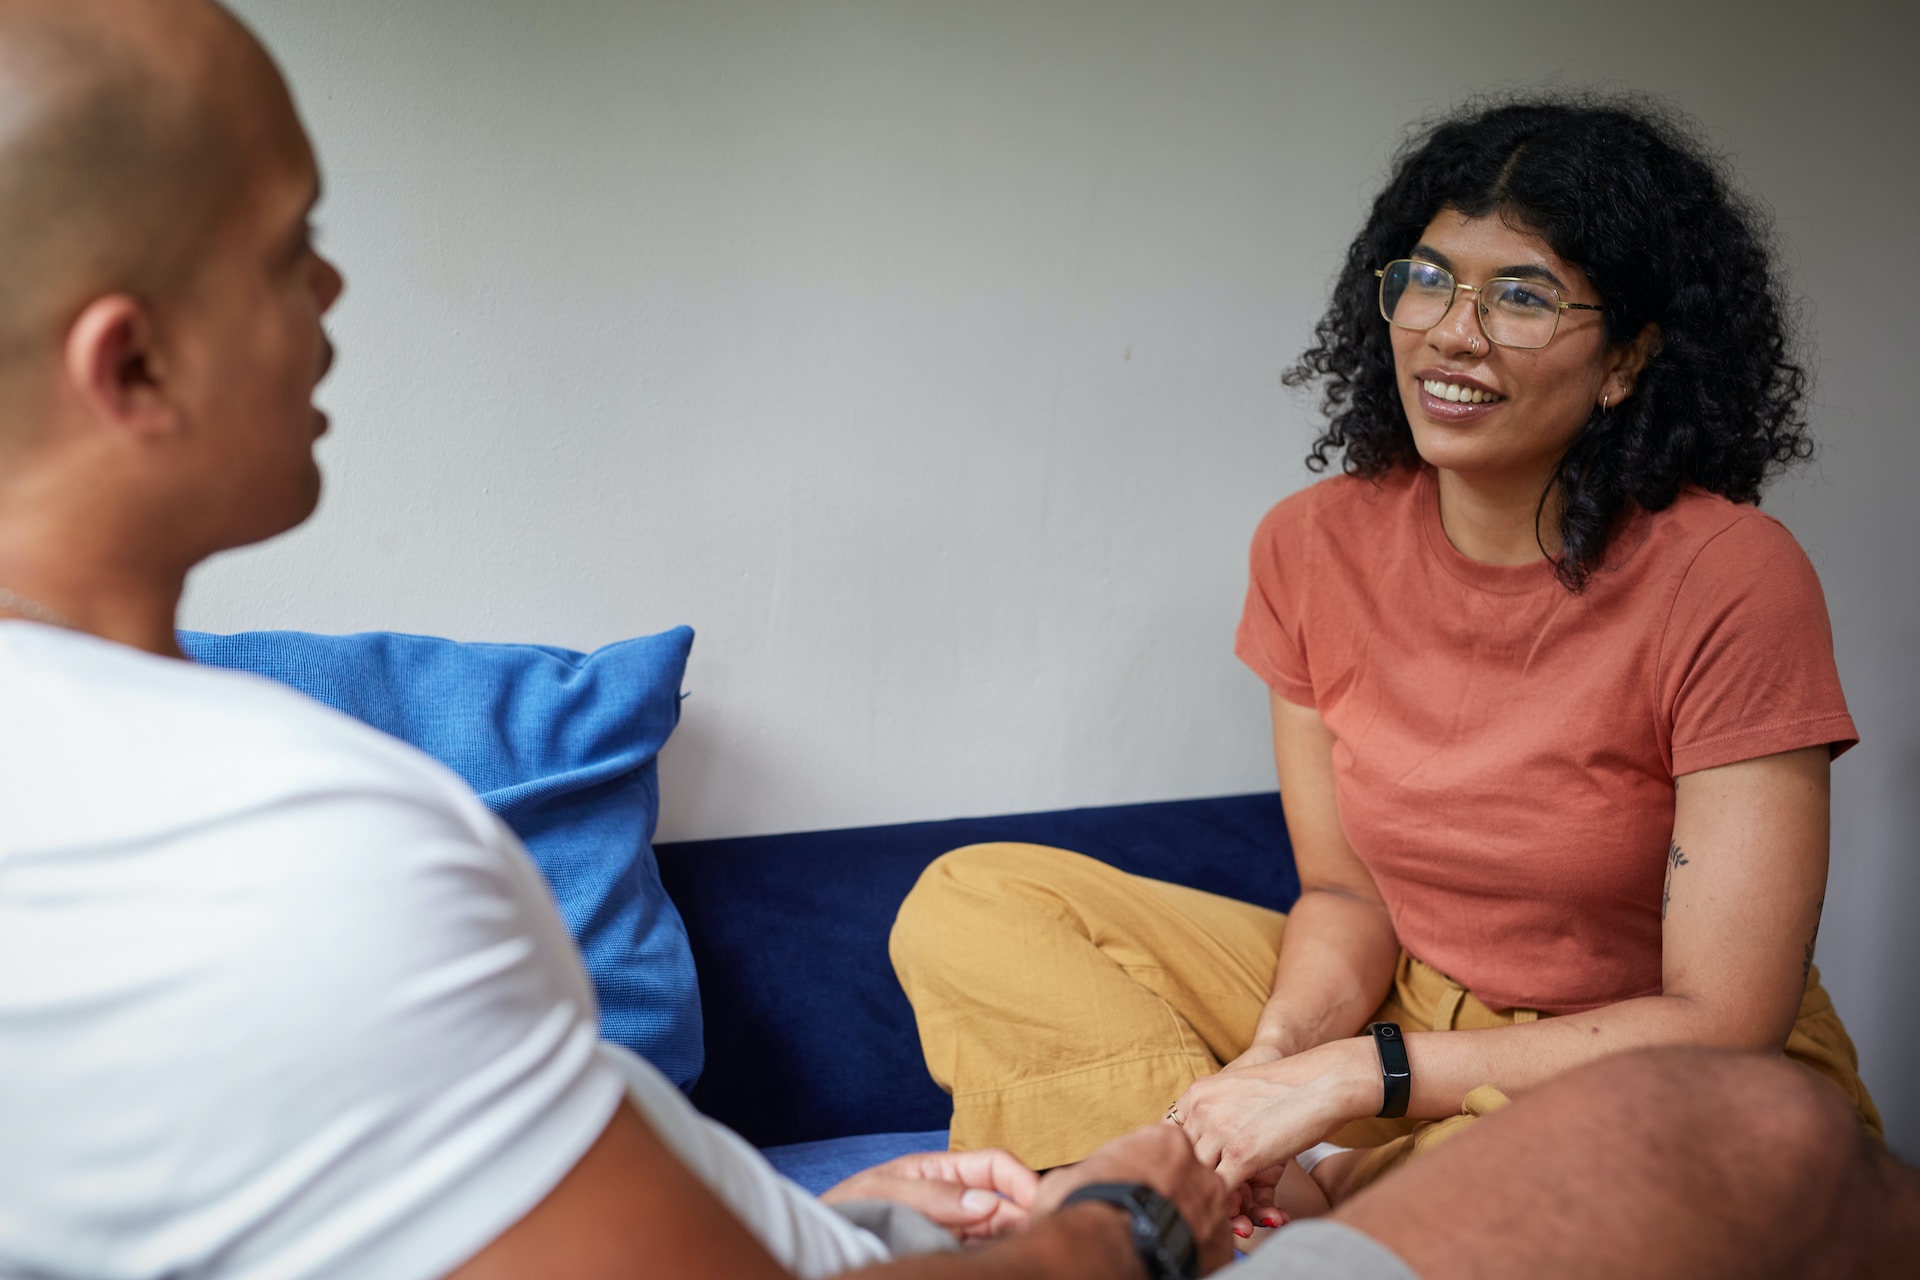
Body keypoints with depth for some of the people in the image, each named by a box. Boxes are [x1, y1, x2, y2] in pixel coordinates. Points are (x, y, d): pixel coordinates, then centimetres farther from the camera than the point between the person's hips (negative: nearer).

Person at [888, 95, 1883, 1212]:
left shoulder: (1731, 578, -20)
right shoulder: (1314, 545, -5)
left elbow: (1725, 1022, -20)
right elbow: (1349, 894, 2)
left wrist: (1350, 1076, -24)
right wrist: (1279, 1047, -21)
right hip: (1409, 1005, 5)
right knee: (969, 907, -6)